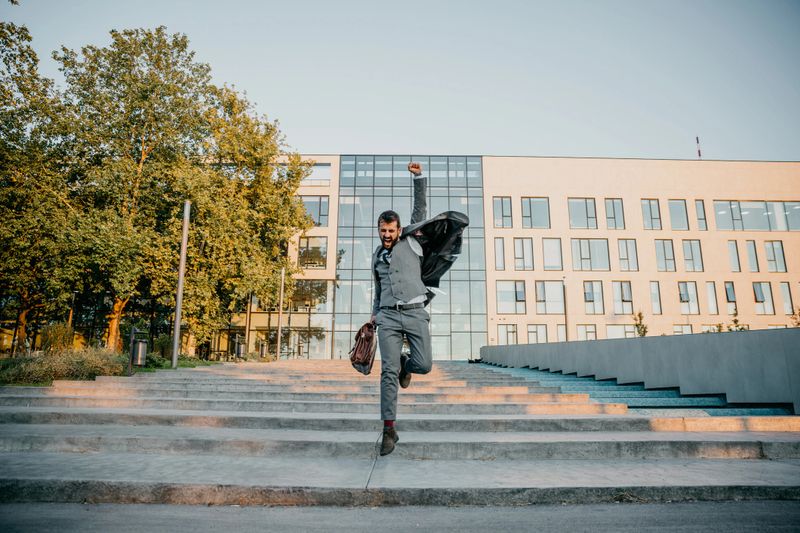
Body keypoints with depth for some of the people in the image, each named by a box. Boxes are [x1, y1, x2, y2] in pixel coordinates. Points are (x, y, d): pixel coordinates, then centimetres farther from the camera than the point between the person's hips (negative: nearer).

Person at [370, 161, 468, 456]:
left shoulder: (411, 240, 10)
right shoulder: (377, 256, 21)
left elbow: (420, 209, 3)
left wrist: (419, 177, -4)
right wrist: (374, 314, 25)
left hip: (415, 313, -2)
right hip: (388, 316, 2)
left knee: (424, 365, -11)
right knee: (388, 372, -7)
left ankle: (405, 364, 27)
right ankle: (389, 428, 1)